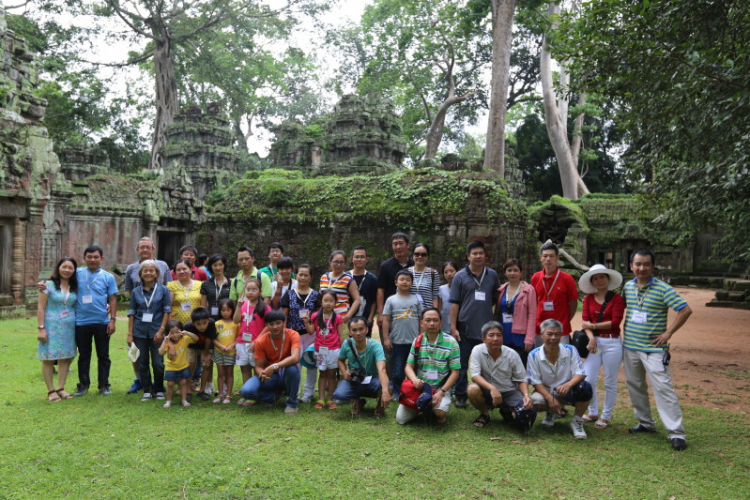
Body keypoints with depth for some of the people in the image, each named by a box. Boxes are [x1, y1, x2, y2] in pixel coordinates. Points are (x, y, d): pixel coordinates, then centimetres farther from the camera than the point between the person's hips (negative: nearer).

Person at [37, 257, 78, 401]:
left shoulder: (75, 287, 9)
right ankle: (51, 391, 9)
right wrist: (41, 328, -11)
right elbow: (41, 308, -5)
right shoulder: (49, 285, -3)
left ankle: (61, 388, 15)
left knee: (66, 358, 5)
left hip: (69, 327, 4)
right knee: (48, 358, 0)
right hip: (51, 326, -4)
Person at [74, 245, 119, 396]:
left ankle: (104, 385, 17)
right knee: (83, 355, 11)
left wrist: (112, 319, -5)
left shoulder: (108, 277, 1)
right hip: (81, 322, 1)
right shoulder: (78, 274, 2)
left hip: (102, 322, -1)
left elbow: (113, 300, 0)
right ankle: (83, 384, 23)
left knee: (103, 355, 7)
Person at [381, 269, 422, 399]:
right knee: (398, 369, 5)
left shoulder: (416, 299, 6)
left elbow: (422, 319, 8)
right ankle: (396, 392, 17)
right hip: (397, 341, -1)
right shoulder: (391, 300, 2)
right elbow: (386, 320, 2)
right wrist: (385, 338, -3)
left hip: (414, 341, 1)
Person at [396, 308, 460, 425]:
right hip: (419, 386, 3)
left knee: (440, 411, -32)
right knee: (401, 418, -9)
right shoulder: (417, 341, 4)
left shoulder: (451, 343, -8)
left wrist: (441, 392, -17)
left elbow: (455, 372, -7)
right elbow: (409, 366, 4)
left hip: (441, 387, -3)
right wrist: (415, 379, -19)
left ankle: (439, 414, 7)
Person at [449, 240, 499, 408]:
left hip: (486, 328, 2)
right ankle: (460, 396, 16)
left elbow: (496, 299, 14)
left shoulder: (492, 275, 7)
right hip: (465, 329, -2)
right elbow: (454, 303, -2)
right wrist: (453, 327, -6)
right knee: (462, 364, 6)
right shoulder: (460, 276, -1)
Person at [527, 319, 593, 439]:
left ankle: (577, 421, -4)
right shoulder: (534, 355, -12)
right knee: (534, 401, -34)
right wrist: (550, 398, -25)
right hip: (546, 391, 0)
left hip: (568, 393, 0)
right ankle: (552, 412, 9)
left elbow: (580, 374, -15)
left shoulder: (570, 350, -10)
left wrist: (568, 384, -37)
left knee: (585, 387, -33)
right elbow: (536, 382, -10)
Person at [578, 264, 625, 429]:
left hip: (612, 343, -3)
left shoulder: (616, 298, -2)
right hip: (594, 341, 3)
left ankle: (606, 416, 20)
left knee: (610, 383, 6)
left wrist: (593, 325, -8)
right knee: (588, 380, 1)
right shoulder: (588, 299, 9)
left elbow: (615, 322, -10)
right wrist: (591, 337, -14)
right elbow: (585, 321, 1)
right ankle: (593, 413, 21)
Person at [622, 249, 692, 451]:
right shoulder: (627, 287, 5)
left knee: (663, 388, -8)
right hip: (630, 347, 6)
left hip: (654, 349, -6)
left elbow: (686, 310, -13)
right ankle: (645, 423, 30)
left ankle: (677, 433, -1)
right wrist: (625, 329, 10)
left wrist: (668, 333, -12)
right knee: (635, 386, 14)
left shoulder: (663, 289, -11)